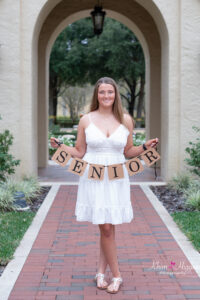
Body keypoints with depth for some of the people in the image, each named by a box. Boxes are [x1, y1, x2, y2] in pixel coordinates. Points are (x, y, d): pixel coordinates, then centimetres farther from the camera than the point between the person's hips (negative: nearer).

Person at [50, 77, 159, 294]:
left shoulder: (126, 120, 6)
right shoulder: (86, 120, 3)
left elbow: (128, 152, 14)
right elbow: (79, 152, 8)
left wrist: (145, 147, -2)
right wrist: (60, 146, -6)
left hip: (116, 179, 1)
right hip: (93, 178, -1)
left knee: (107, 227, 2)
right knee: (106, 227, -2)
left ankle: (101, 271, 19)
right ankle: (116, 275, 11)